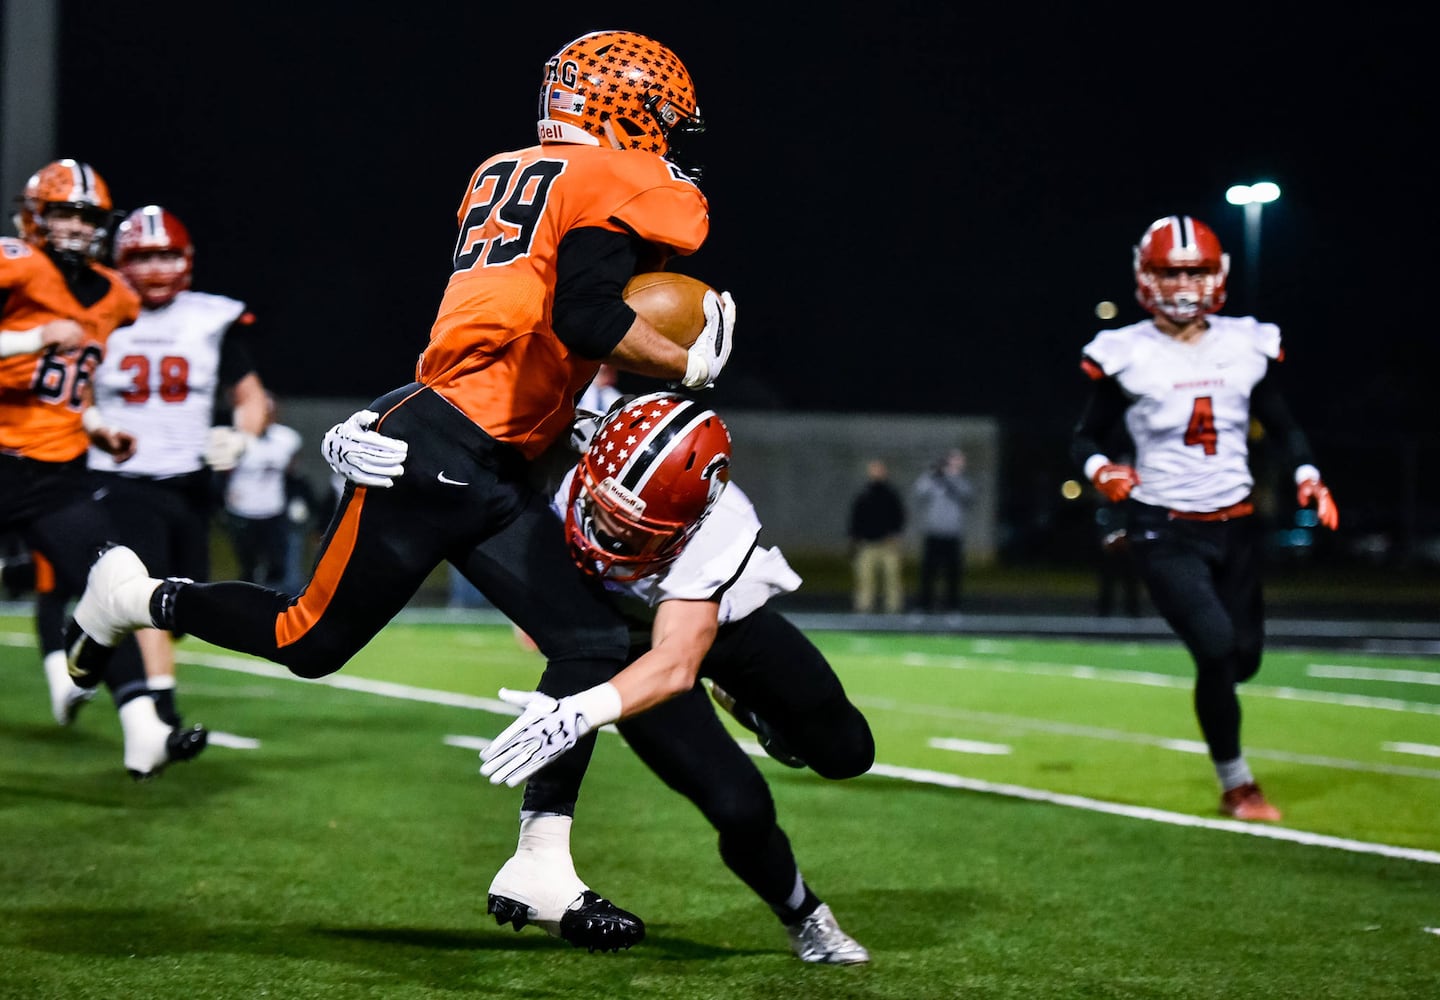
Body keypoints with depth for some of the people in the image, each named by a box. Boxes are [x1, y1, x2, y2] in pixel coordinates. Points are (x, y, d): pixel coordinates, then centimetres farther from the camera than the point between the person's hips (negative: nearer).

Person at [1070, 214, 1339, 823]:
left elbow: (1281, 425, 15)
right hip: (1165, 533, -4)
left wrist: (1307, 476, -3)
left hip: (1235, 527, 4)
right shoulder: (1126, 355, -5)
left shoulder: (1246, 345, 4)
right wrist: (1100, 471, -18)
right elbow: (1084, 437, 3)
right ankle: (1237, 786, 0)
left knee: (1243, 657, 6)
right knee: (1217, 648, -17)